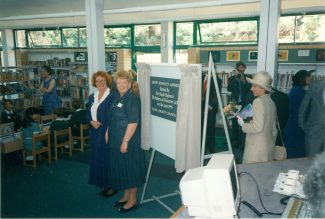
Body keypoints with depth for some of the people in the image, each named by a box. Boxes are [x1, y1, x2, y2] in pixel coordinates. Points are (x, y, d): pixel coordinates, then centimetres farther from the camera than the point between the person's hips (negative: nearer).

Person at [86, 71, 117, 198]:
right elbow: (88, 115, 13)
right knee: (98, 160, 13)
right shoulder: (92, 97, 12)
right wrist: (92, 122, -6)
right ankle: (104, 184, 27)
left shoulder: (112, 96, -11)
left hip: (108, 134, -7)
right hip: (95, 134, 7)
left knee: (108, 160, 0)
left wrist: (101, 124, -17)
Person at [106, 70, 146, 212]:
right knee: (121, 168, 17)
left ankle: (132, 200, 18)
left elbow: (133, 122, -22)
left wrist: (125, 141, -23)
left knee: (130, 169, 3)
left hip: (128, 142, -9)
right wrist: (108, 132, 14)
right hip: (116, 141, 9)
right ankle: (126, 196, 33)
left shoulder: (133, 99, -16)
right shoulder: (118, 98, 11)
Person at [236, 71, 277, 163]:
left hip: (257, 150, -9)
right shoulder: (271, 102, 10)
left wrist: (243, 125, -8)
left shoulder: (258, 101, -15)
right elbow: (273, 128, 15)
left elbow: (258, 127, -21)